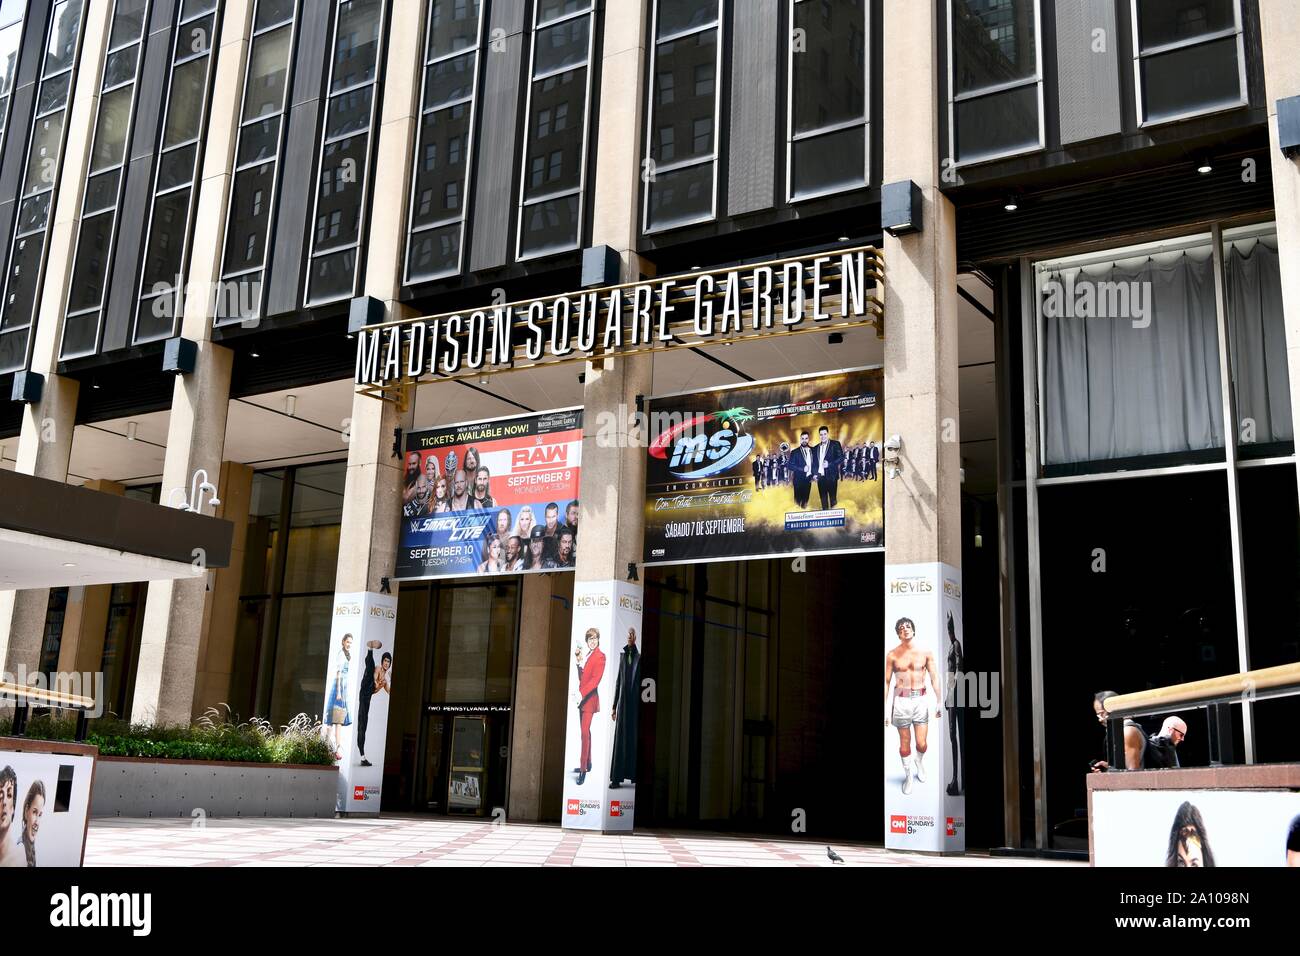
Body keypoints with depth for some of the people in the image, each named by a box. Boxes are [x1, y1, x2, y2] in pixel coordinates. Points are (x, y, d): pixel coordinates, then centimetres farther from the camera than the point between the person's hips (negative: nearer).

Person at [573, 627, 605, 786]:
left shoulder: (600, 656, -10)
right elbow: (581, 677, 12)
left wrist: (582, 693, -24)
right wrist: (578, 661, 1)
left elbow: (596, 679, -18)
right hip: (582, 697, 9)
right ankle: (587, 764, 26)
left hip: (590, 698, -9)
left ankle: (583, 770, -10)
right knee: (585, 731, 16)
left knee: (585, 732, -12)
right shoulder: (587, 655, 15)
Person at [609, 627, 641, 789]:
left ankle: (633, 774, 9)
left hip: (635, 703, -3)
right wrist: (614, 706, 10)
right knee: (620, 739, -1)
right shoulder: (622, 655, 11)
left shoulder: (639, 657, 2)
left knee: (634, 738, 1)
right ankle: (617, 777, -2)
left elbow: (642, 683, -1)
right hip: (622, 701, 3)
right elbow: (618, 681, 12)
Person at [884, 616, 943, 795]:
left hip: (920, 700, 1)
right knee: (904, 743, 7)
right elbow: (886, 682, -2)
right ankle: (908, 774, 29)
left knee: (921, 744, 3)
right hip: (901, 700, -1)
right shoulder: (892, 655, -4)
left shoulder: (925, 653, -1)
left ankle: (919, 761, 37)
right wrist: (885, 708, -4)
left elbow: (934, 678, 5)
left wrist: (939, 701, 3)